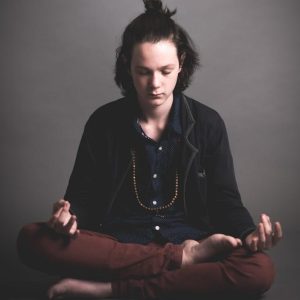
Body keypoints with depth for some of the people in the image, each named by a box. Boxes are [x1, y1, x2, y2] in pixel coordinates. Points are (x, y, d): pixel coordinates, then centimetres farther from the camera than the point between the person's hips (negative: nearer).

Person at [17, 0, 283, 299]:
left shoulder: (208, 124, 0)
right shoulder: (103, 123, 1)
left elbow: (225, 201, 2)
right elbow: (83, 197, 5)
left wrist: (248, 235, -20)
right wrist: (69, 218, -20)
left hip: (188, 240, 0)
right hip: (117, 245, 1)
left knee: (260, 269, -31)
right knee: (32, 239, -27)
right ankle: (183, 258, -23)